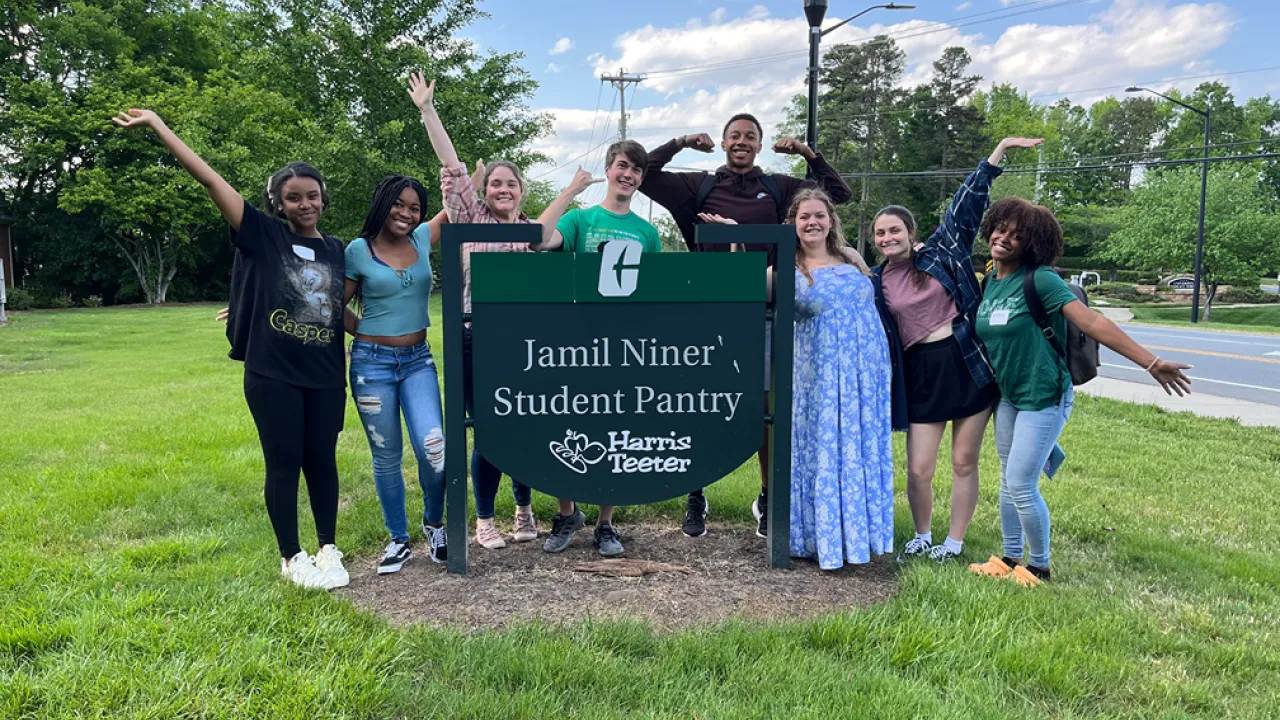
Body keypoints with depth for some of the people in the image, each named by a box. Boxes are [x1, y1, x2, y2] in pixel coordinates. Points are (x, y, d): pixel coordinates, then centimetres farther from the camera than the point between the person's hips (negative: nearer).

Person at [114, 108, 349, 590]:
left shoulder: (336, 250, 9)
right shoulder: (262, 234, -2)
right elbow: (210, 179, -5)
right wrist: (158, 125, -7)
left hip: (325, 376, 3)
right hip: (271, 374, -3)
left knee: (322, 461, 10)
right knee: (283, 463, 4)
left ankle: (328, 550, 24)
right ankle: (291, 558, 18)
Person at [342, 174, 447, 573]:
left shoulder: (423, 238, 5)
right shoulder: (359, 250, -3)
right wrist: (366, 332, 3)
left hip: (418, 360, 2)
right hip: (372, 362, -2)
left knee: (433, 448, -14)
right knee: (387, 457, 7)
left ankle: (434, 524, 13)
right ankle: (399, 539, 23)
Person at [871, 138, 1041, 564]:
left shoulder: (942, 250, 1)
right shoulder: (875, 284, 5)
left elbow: (966, 205, -4)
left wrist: (999, 151, -8)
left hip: (969, 366, -1)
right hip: (922, 375, 1)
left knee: (964, 463, 4)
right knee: (918, 470, -1)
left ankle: (954, 544, 19)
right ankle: (921, 539, 25)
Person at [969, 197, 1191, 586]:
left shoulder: (1039, 279, -18)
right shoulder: (990, 281, 3)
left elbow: (1092, 323, -25)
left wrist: (1151, 362, -29)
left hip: (1043, 397, -7)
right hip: (1008, 396, 7)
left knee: (1021, 485, -5)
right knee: (1008, 480, 14)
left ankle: (1039, 566, 15)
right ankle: (1011, 557, 30)